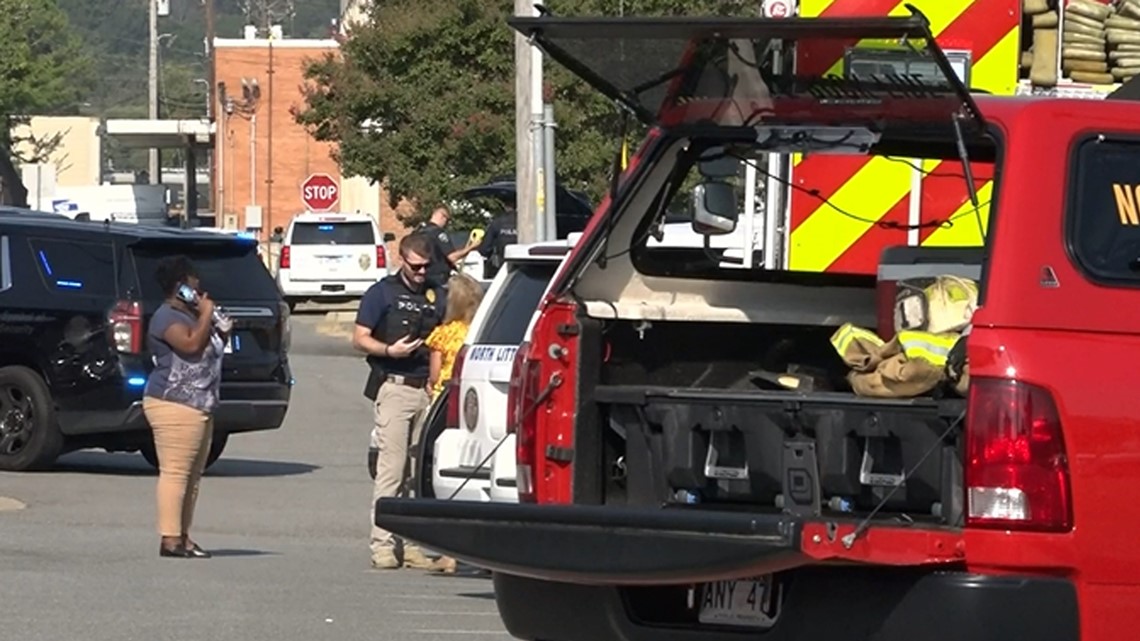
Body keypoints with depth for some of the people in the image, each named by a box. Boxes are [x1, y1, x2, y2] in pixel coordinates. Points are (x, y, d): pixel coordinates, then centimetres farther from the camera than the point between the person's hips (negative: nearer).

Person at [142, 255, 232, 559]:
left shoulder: (190, 315, 21)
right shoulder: (167, 317, -10)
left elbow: (209, 350, 32)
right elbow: (191, 344, -26)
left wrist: (222, 333, 13)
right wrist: (206, 315, -12)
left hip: (199, 406, 11)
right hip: (175, 405, -11)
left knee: (192, 475, 9)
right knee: (175, 472, -12)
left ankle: (183, 536, 12)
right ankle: (170, 539, -15)